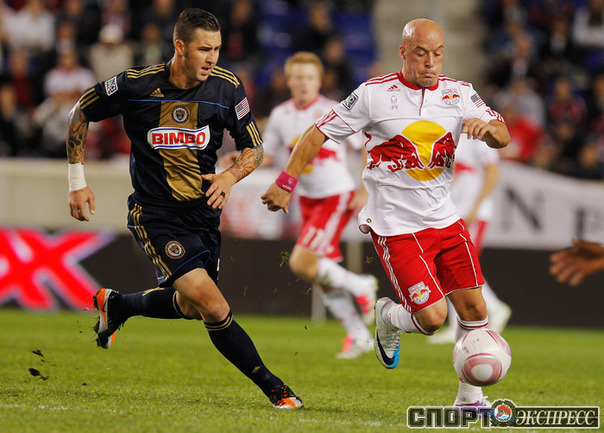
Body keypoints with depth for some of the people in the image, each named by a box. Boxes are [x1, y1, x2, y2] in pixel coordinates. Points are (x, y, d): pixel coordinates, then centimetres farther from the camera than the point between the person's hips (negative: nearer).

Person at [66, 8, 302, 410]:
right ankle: (273, 388, -7)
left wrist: (231, 176, -17)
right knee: (213, 306, -18)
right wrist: (78, 181, 1)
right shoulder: (137, 84, -14)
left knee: (190, 306, 17)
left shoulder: (227, 87, -6)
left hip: (204, 211, 5)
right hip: (156, 215, -5)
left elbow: (254, 146, 4)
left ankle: (114, 305, 44)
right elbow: (80, 113, 2)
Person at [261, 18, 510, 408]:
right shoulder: (374, 94, -8)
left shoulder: (459, 94, 4)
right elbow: (319, 133, -2)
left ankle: (471, 397, 15)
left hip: (445, 221, 5)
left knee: (474, 309, -1)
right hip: (395, 226, -5)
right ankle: (389, 317, 22)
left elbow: (503, 138, 1)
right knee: (432, 318, -13)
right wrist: (286, 183, -5)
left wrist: (488, 128, -23)